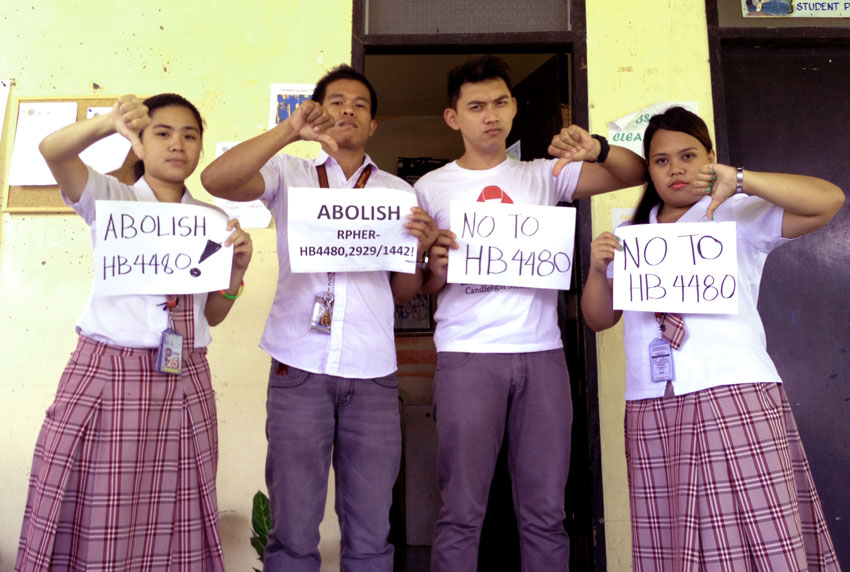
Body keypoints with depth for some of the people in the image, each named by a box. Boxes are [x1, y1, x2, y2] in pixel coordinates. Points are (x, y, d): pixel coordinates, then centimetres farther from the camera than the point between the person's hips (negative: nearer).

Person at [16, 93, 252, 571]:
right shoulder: (110, 199, 4)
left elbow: (212, 316, 12)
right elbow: (52, 152, -16)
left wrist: (237, 269, -5)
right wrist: (108, 124, -32)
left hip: (185, 383, 3)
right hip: (109, 376, -3)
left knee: (172, 530, 7)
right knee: (97, 525, 1)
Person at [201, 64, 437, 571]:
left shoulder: (399, 191, 15)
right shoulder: (290, 174, 10)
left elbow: (403, 292, 13)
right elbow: (216, 180, -9)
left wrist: (420, 248, -7)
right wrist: (290, 130, -15)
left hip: (374, 374, 2)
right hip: (300, 366, -1)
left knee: (371, 530, 8)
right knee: (293, 526, 6)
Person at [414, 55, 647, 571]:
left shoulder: (544, 175, 15)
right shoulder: (432, 187, 11)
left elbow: (638, 173, 13)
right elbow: (421, 286, 11)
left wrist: (597, 149, -7)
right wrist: (437, 267, -12)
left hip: (542, 354, 2)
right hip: (467, 355, -1)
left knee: (546, 512, 6)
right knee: (462, 512, -1)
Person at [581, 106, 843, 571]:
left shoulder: (738, 215, 9)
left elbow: (828, 200, -5)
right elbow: (600, 318, 15)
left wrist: (739, 180, -16)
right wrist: (597, 270, -4)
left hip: (734, 398, -3)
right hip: (650, 410, 3)